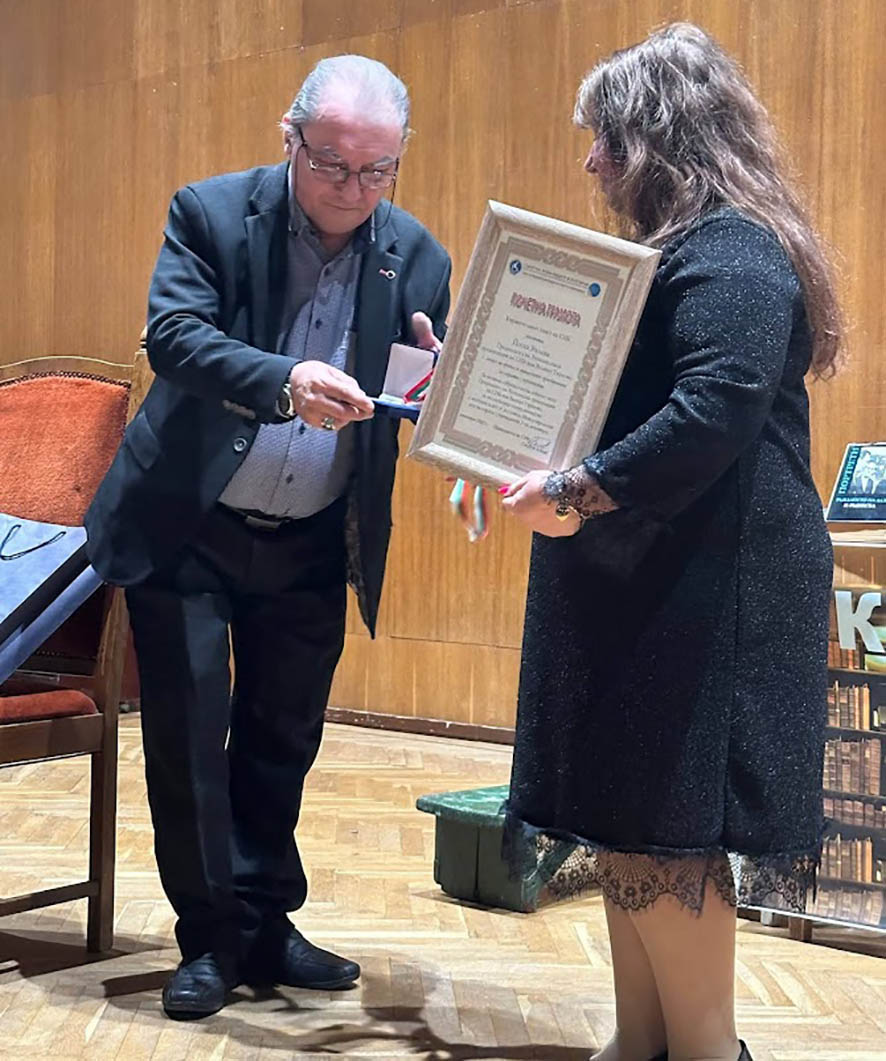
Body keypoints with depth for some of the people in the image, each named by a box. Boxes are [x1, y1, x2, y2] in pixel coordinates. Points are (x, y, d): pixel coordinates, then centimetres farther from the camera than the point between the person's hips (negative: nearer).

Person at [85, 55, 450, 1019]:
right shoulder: (210, 214, -9)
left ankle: (264, 927, 28)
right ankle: (212, 938, 17)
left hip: (311, 543, 3)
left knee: (282, 742, 13)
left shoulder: (416, 258, -2)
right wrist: (284, 382, -41)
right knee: (188, 738, 2)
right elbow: (172, 334, -23)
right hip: (188, 530, -2)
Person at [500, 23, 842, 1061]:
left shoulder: (733, 254, -14)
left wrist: (582, 490, -24)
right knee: (626, 820, 12)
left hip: (705, 595, -10)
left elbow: (716, 411, -27)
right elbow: (630, 398, 25)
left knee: (664, 828, -6)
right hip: (649, 586, 10)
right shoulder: (683, 248, 20)